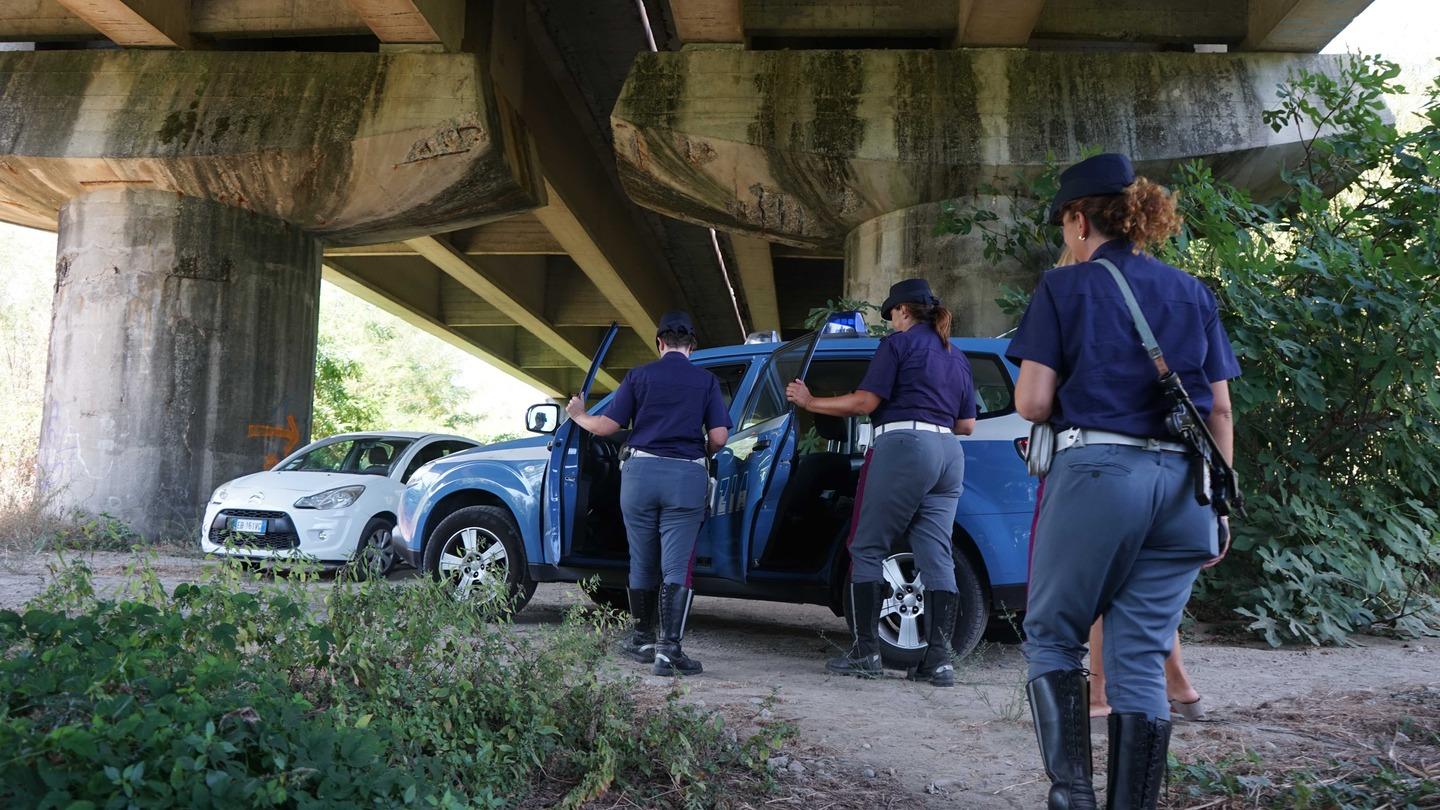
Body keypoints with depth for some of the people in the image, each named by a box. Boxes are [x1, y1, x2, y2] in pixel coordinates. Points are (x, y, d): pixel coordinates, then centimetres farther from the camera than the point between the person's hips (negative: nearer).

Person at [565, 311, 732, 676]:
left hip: (642, 471, 2)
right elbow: (718, 437, -2)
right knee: (676, 567, -2)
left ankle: (643, 640, 28)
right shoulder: (706, 380, 4)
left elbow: (606, 426, 2)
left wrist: (578, 415, 22)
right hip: (687, 476, -1)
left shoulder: (639, 376, 5)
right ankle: (669, 648, -9)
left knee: (642, 564, 14)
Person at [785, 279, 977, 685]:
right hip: (948, 453, 7)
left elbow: (864, 402, -6)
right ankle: (938, 659, 0)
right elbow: (967, 424, 22)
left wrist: (810, 402, 3)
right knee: (936, 558, 4)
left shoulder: (899, 343, 1)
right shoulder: (956, 356, 23)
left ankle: (866, 652, -1)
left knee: (868, 549, 0)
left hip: (903, 447, -7)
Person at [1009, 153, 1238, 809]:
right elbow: (1221, 412, 12)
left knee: (1051, 635, 10)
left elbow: (1031, 402, -6)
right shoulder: (1193, 294, 15)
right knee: (1140, 658, 9)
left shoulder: (1065, 287, 0)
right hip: (1182, 484, 5)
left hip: (1096, 474, -5)